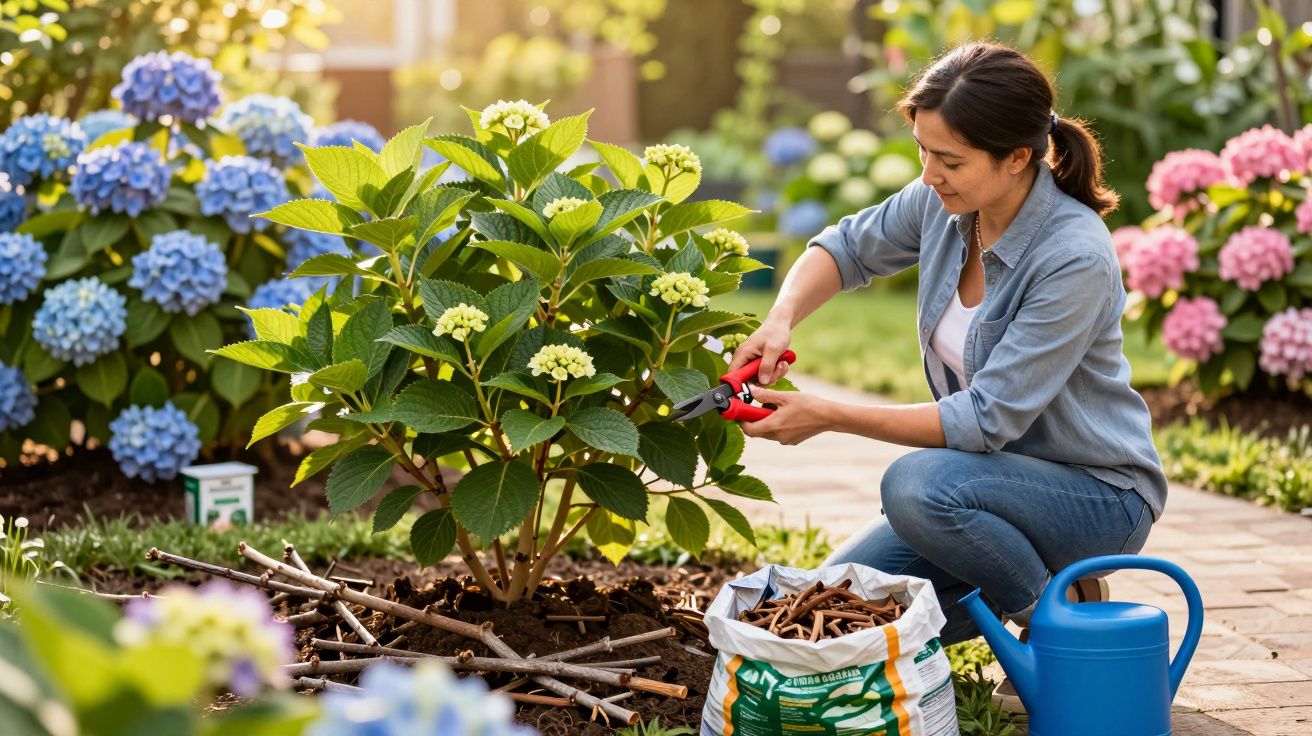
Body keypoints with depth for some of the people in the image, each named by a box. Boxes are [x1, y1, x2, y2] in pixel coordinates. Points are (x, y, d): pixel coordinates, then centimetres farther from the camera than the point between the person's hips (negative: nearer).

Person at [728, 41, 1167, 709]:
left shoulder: (1075, 259, -28)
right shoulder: (946, 202, -8)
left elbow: (987, 419, -27)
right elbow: (849, 247, 11)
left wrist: (828, 416, -26)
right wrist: (780, 320, -10)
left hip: (1098, 495, -7)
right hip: (996, 474, 7)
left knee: (916, 484, -34)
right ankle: (1015, 587, 14)